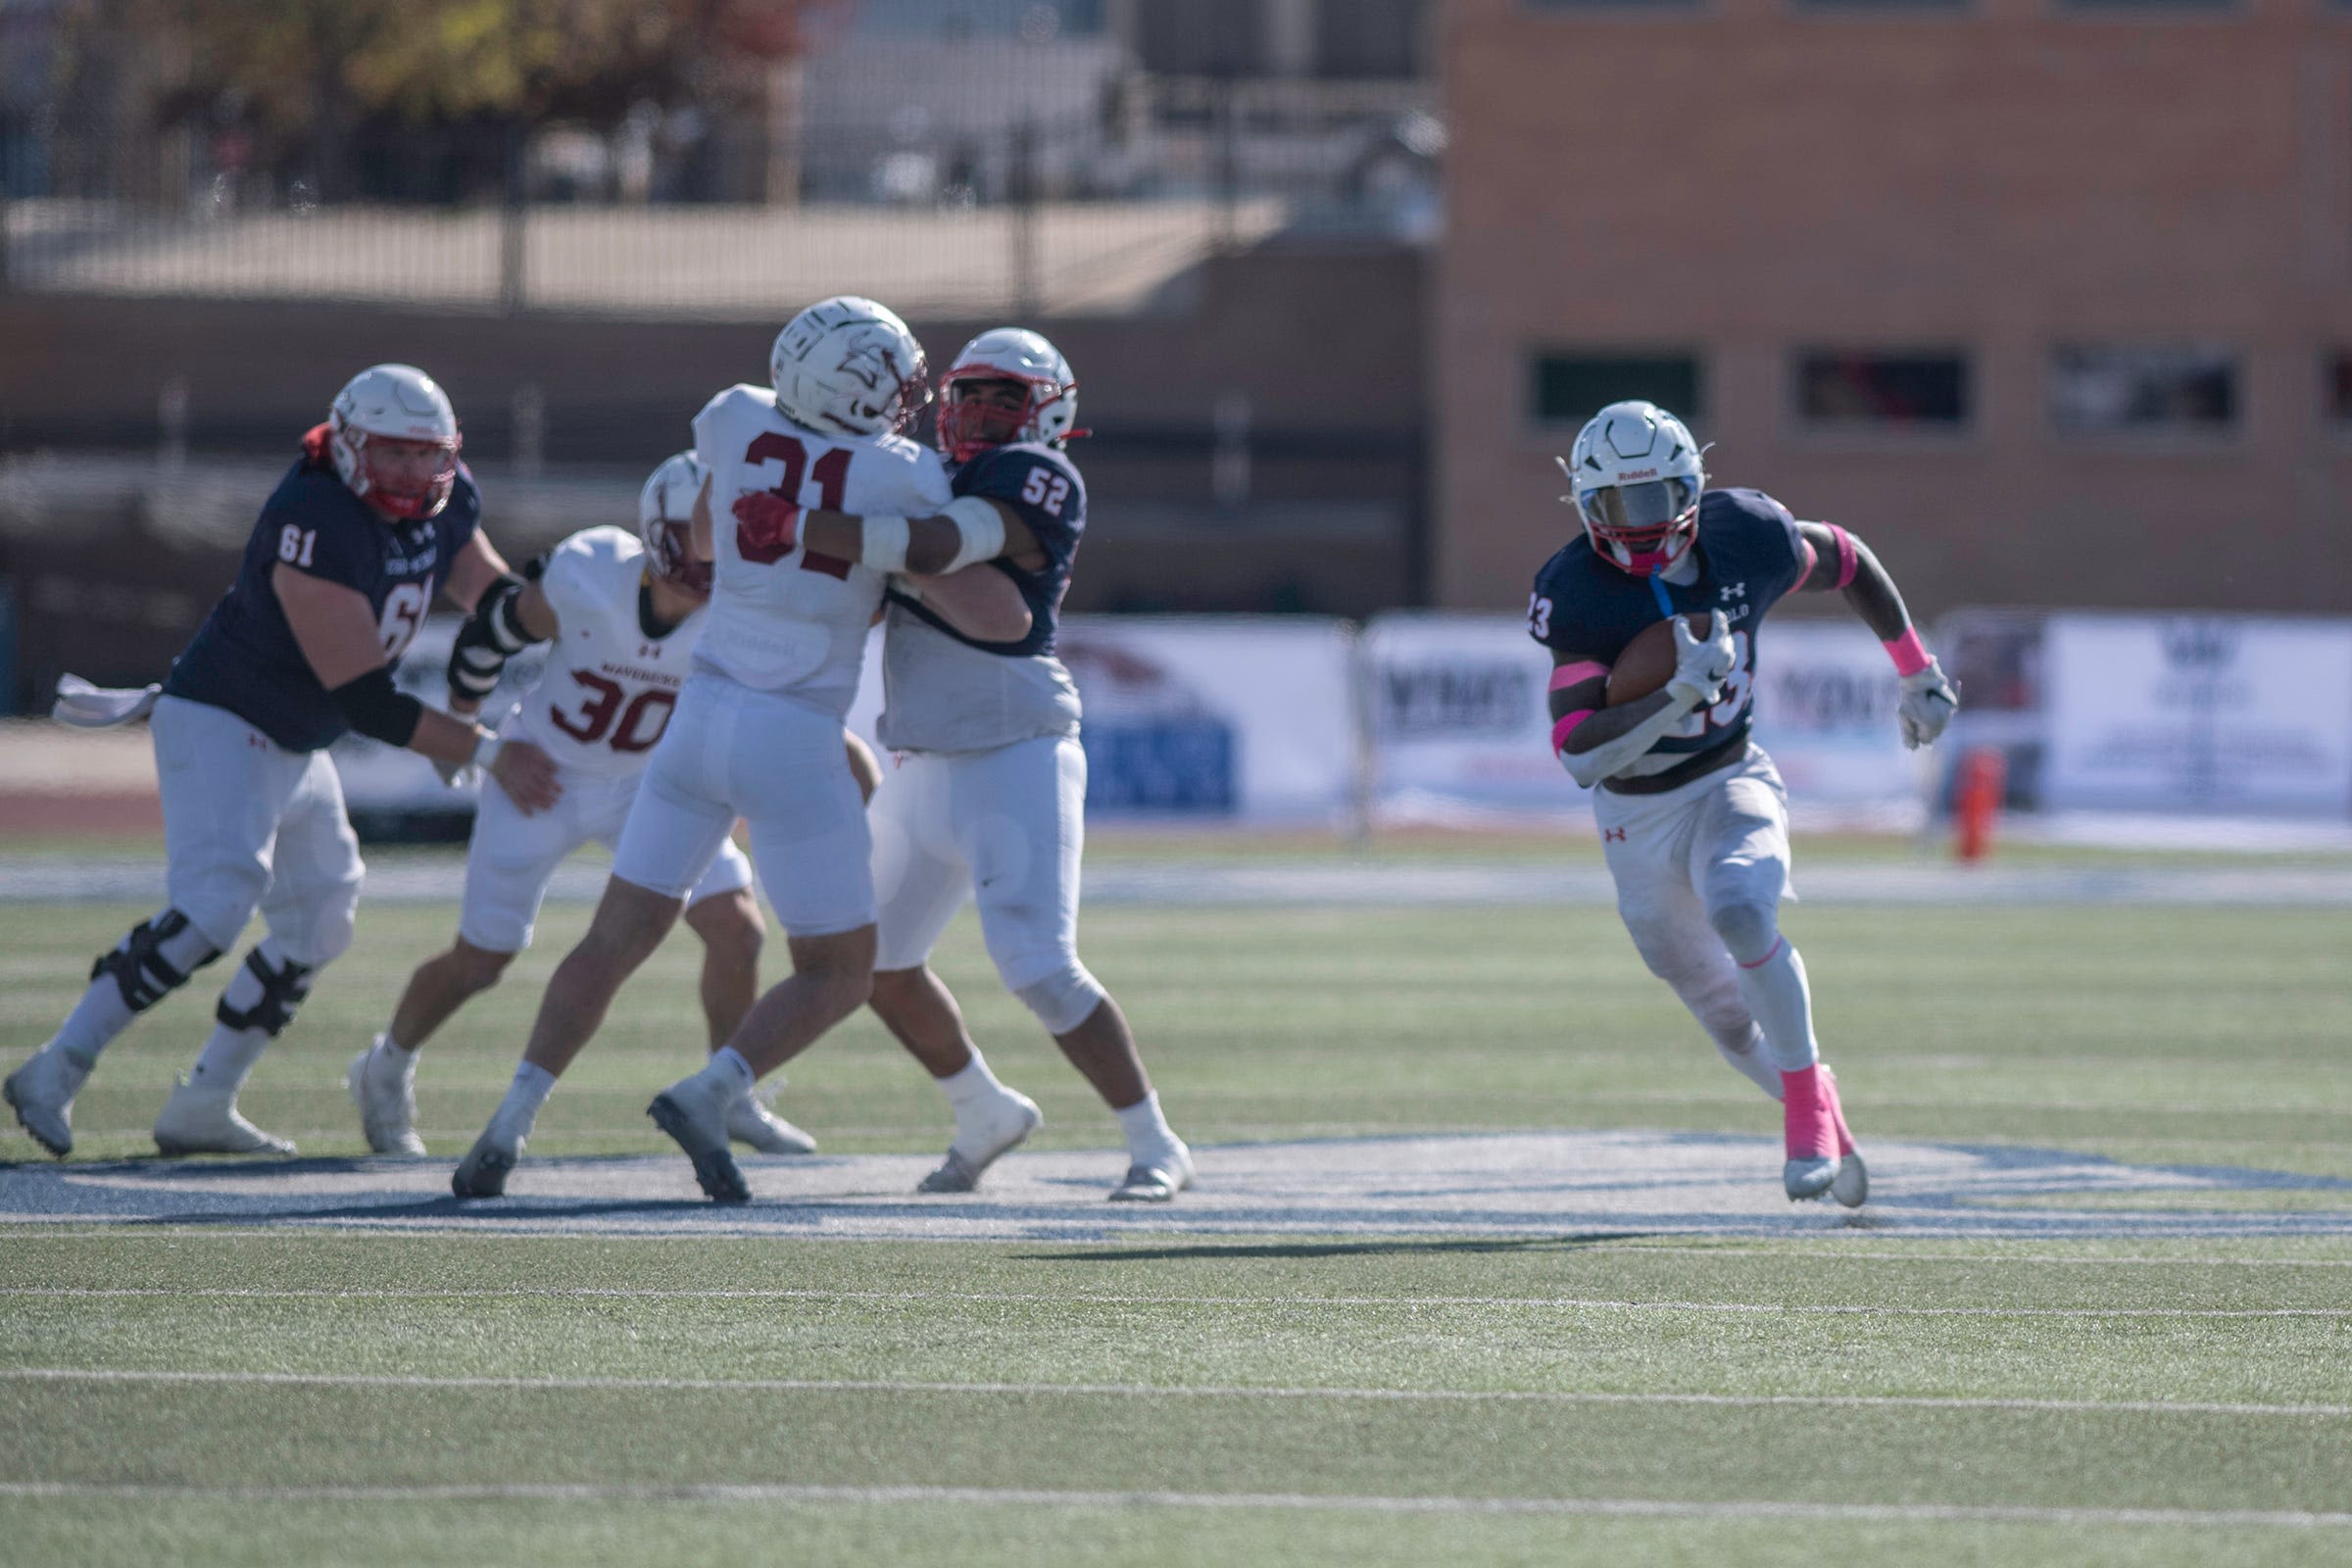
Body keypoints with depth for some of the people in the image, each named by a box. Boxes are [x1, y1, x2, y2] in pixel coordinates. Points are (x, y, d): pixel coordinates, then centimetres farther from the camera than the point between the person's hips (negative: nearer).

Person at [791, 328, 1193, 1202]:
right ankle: (985, 1116, 35)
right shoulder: (933, 482, 15)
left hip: (1014, 765, -9)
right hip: (923, 771, 9)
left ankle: (1156, 1148, -6)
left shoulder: (1034, 480, -12)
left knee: (1039, 967, -17)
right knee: (879, 963, 14)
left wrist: (797, 525, -31)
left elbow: (933, 548, -28)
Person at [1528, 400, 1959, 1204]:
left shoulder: (1746, 538, -15)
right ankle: (1825, 1129, 35)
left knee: (1741, 916, -31)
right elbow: (1579, 756, -30)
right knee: (1723, 1009, 10)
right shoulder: (1576, 594, -23)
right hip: (1636, 813, 0)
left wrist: (1917, 672, 16)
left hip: (1730, 784, 0)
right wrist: (1680, 697, -41)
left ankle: (1807, 1103, -17)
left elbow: (1846, 561, 8)